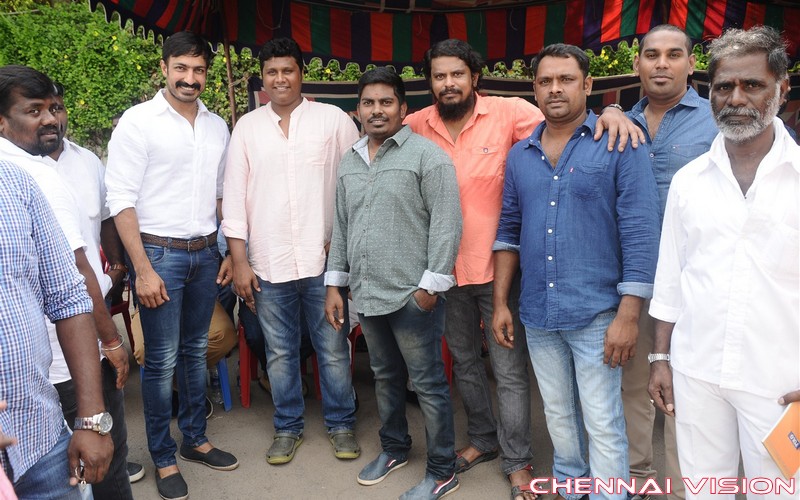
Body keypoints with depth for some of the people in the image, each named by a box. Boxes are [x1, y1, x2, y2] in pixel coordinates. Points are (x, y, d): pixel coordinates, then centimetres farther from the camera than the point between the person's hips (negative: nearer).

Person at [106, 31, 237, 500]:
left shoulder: (217, 126, 9)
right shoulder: (138, 121, -7)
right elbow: (122, 199, -11)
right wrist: (143, 269, -15)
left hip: (205, 253, 5)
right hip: (159, 252, -5)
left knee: (196, 351, 15)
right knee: (163, 360, 2)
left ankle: (195, 438, 31)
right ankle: (164, 457, 19)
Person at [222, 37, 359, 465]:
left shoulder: (333, 119, 1)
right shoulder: (247, 127, 6)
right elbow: (234, 195, 6)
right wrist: (239, 261, 1)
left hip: (325, 259, -2)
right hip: (269, 265, 2)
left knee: (333, 351, 8)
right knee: (280, 353, 13)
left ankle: (341, 424, 28)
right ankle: (288, 427, 31)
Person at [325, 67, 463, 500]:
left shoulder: (427, 155, -8)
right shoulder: (349, 161, 13)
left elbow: (447, 224, -12)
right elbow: (341, 227, 16)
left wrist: (431, 285, -15)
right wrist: (335, 284, 13)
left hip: (412, 295, -6)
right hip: (366, 294, 7)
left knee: (428, 384, 4)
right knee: (385, 377, 20)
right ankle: (394, 448, 40)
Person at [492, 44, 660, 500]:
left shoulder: (618, 145, -7)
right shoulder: (520, 155, 8)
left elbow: (641, 233, -11)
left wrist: (628, 315, -15)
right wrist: (501, 302, 9)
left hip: (595, 314, -5)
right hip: (537, 315, 5)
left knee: (603, 424, 3)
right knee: (559, 415, 20)